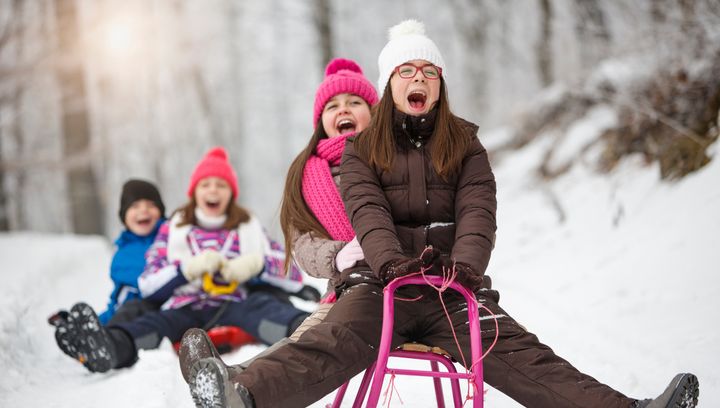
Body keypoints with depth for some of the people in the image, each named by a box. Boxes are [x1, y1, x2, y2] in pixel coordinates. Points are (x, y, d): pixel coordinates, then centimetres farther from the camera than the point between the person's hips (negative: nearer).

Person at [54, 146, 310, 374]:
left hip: (234, 308, 0)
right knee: (158, 322, -34)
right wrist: (188, 269, -9)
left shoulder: (249, 229, 19)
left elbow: (294, 276, 10)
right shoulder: (173, 230, 20)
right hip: (187, 309, 1)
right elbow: (148, 285, 8)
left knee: (260, 305, -35)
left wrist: (257, 265, -9)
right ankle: (111, 347, -68)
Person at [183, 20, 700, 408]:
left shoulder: (465, 144, 15)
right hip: (381, 281, -1)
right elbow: (367, 212, -6)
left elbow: (478, 211, -1)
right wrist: (392, 263, -27)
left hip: (453, 287, 2)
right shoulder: (361, 149, 12)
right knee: (334, 342, -30)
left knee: (518, 354, -19)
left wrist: (466, 263, -23)